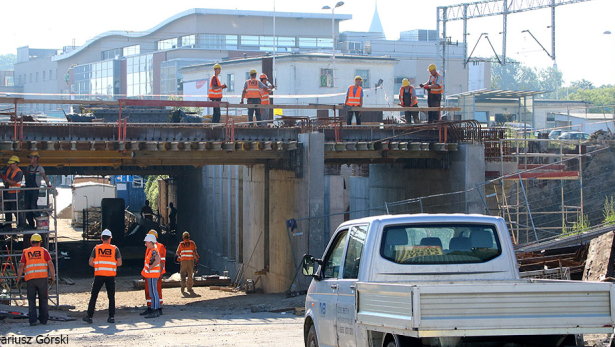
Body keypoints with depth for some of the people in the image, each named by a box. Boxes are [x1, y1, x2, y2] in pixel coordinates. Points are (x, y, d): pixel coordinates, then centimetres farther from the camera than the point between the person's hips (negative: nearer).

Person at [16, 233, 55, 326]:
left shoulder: (25, 252, 9)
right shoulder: (44, 251, 7)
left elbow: (21, 266, 3)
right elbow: (50, 264, 0)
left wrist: (18, 278, 7)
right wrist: (53, 276, 6)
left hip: (30, 279, 0)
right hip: (42, 277, 0)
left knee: (31, 300, 5)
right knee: (43, 300, 9)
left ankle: (32, 320, -2)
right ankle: (43, 319, 10)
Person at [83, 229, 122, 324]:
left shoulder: (96, 248, 4)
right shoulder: (115, 248, 2)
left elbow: (90, 263, 1)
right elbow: (119, 263, 1)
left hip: (99, 275, 0)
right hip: (111, 275, 0)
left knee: (93, 296, 6)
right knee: (111, 297, 8)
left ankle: (89, 316, 4)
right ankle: (112, 317, 5)